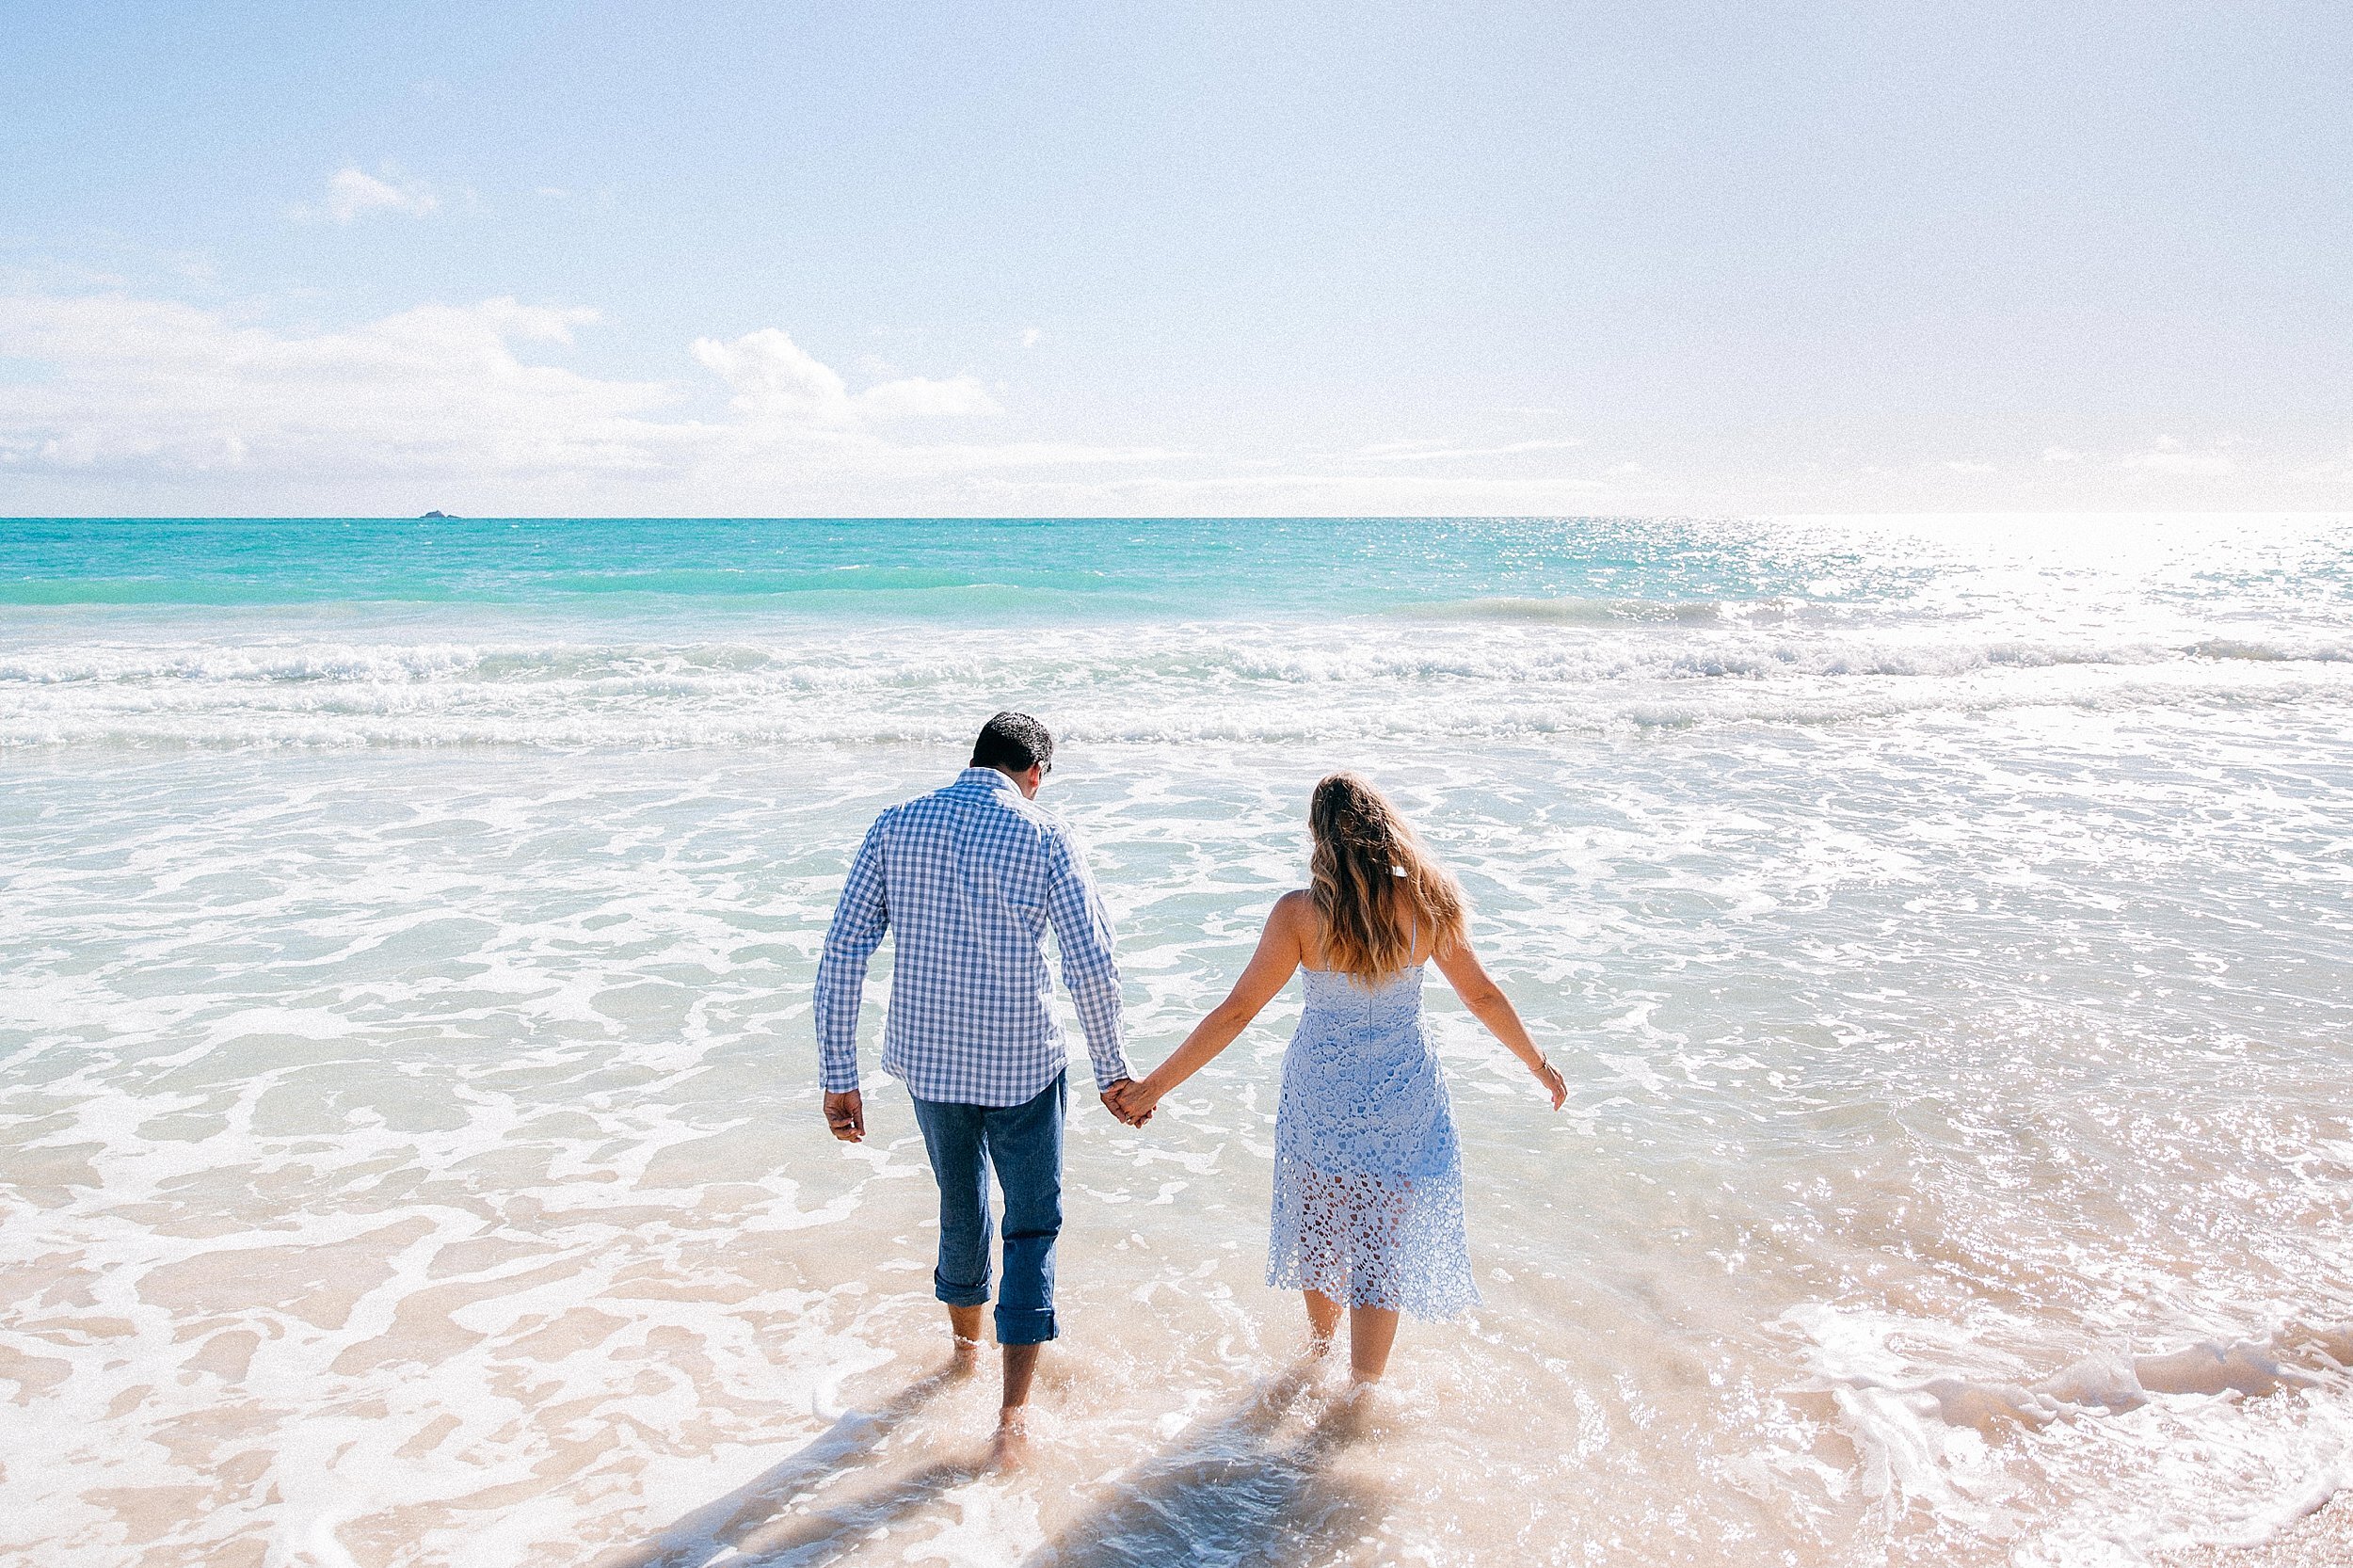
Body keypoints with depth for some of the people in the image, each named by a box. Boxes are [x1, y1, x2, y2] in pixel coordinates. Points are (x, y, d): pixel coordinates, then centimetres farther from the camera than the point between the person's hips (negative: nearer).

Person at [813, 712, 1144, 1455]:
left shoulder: (896, 826, -1)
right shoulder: (1044, 837, -9)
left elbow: (841, 957, -5)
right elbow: (1094, 967, -12)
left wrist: (838, 1076, 0)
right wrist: (1112, 1070, 1)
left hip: (927, 1059, 3)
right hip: (1021, 1065, -3)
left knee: (961, 1202, 27)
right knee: (1033, 1225, 13)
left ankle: (966, 1343, 49)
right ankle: (1012, 1415, 7)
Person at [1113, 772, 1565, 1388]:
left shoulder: (1299, 913, -17)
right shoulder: (1426, 901, -12)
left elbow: (1234, 1013, -15)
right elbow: (1483, 996, -1)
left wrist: (1155, 1084, -7)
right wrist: (1539, 1065, 15)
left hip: (1320, 1094, 0)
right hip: (1401, 1100, 0)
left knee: (1319, 1231, 23)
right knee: (1381, 1247, 14)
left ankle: (1319, 1351, 47)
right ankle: (1362, 1390, 24)